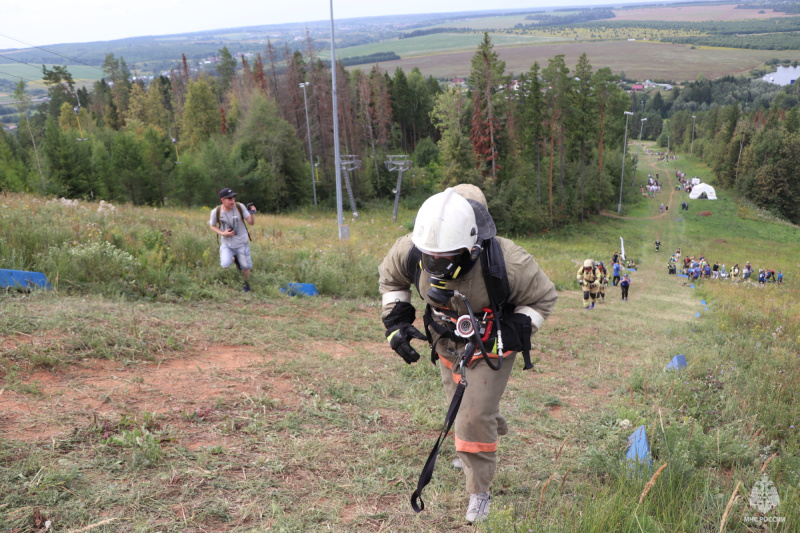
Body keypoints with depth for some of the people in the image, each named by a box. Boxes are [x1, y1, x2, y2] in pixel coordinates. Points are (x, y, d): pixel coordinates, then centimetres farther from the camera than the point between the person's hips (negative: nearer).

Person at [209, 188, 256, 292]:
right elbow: (212, 226, 3)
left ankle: (247, 285, 35)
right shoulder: (216, 212, -15)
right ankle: (234, 259, 20)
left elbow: (251, 223, -11)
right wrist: (222, 233, -14)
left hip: (242, 242, 0)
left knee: (245, 266, 3)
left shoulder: (240, 207, -15)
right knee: (225, 265, -18)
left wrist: (252, 214, -31)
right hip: (226, 243, 0)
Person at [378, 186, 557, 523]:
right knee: (462, 407, 23)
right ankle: (493, 432, 59)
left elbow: (544, 297, -18)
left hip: (490, 346, -4)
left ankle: (480, 492, 15)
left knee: (474, 417, -10)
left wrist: (511, 333, -30)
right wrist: (395, 322, -13)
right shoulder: (411, 251, -29)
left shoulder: (506, 262, -38)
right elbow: (389, 276, -3)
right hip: (446, 343, 5)